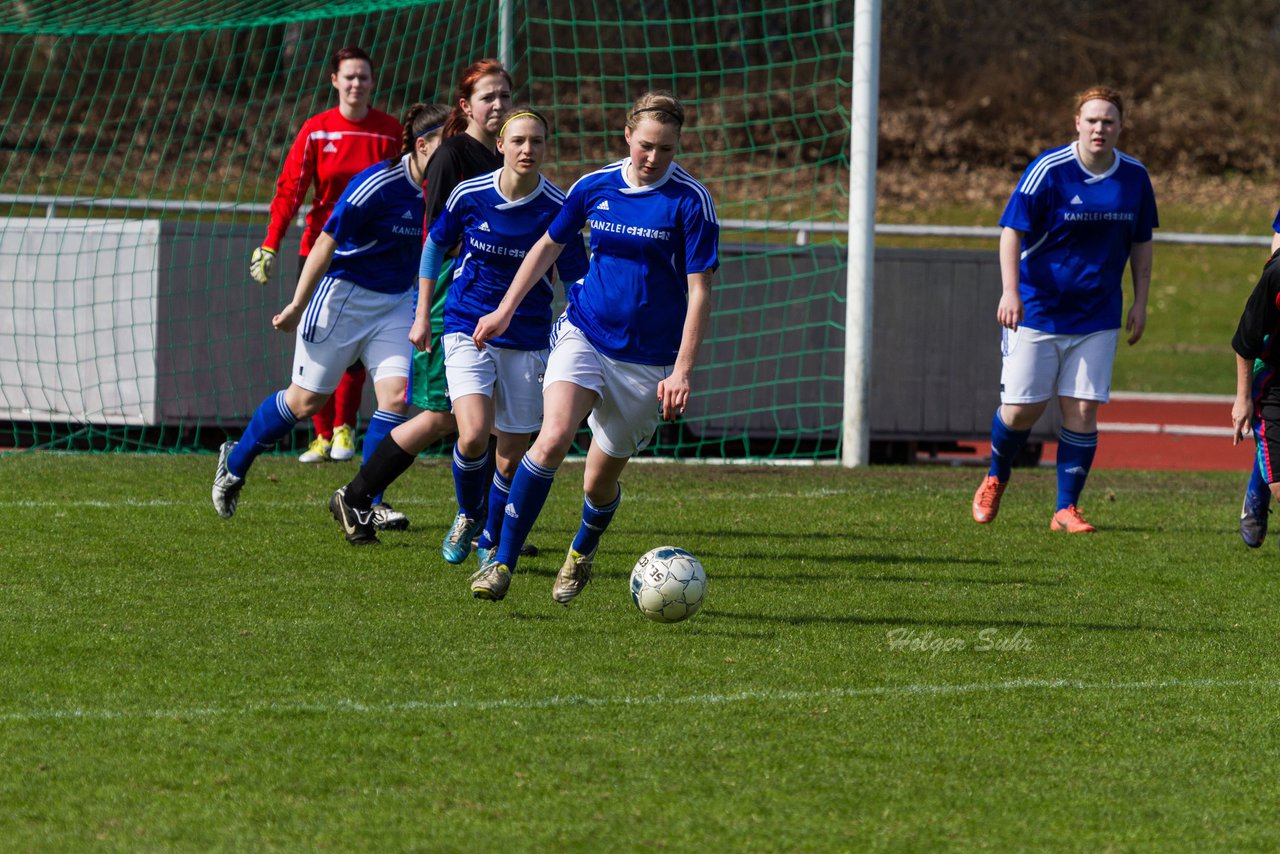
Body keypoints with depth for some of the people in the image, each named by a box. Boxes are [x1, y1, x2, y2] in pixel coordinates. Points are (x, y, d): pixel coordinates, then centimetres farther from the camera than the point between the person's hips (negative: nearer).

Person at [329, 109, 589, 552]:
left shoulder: (557, 208, -9)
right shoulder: (469, 195, -8)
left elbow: (576, 282, 1)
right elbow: (434, 245, 10)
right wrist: (423, 315, 12)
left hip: (528, 341, 1)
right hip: (467, 328, -1)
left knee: (512, 452, 3)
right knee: (474, 435, -20)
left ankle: (491, 541, 27)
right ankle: (468, 516, 9)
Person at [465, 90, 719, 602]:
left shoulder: (690, 202, -11)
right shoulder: (595, 186, -1)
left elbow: (699, 291, -10)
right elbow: (549, 246, 16)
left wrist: (682, 371, -15)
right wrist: (504, 311, 17)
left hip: (649, 357, -1)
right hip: (584, 332, 2)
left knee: (600, 482, 7)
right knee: (553, 437, -24)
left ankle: (582, 552, 40)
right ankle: (502, 563, -17)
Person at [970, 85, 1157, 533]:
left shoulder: (1134, 177, 2)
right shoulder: (1049, 170, -11)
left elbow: (1141, 243, 14)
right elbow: (1012, 231, -9)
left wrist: (1140, 302, 8)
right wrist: (1010, 291, -19)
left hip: (1097, 319, 3)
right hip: (1038, 309, -3)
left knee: (1083, 410, -4)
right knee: (1023, 408, -1)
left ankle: (1067, 508, 4)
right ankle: (995, 479, 27)